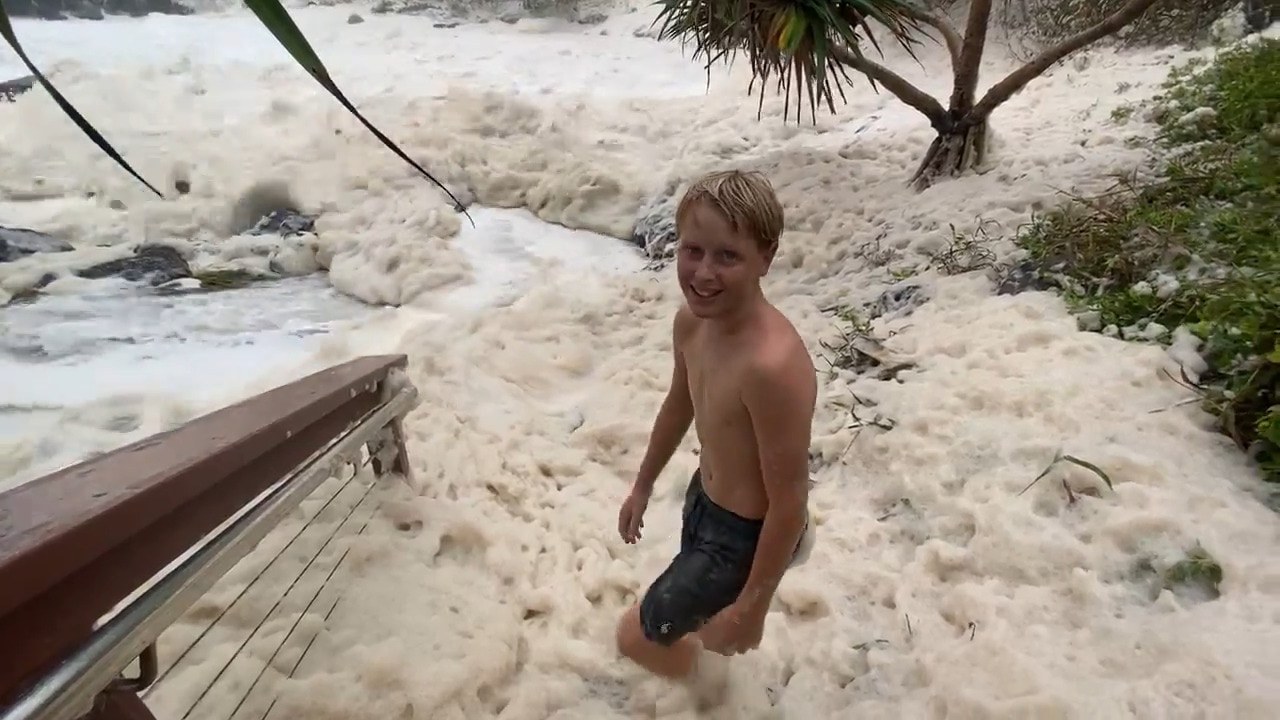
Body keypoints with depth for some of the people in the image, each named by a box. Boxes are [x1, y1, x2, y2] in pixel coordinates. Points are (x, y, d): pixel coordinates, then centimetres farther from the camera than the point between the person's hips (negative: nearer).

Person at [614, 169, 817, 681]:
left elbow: (790, 502, -29)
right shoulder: (691, 321, -12)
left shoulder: (772, 365, -39)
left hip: (748, 533, -7)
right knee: (698, 613, 32)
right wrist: (643, 486, 19)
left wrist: (752, 606, -18)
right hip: (703, 499, 7)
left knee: (639, 635, 8)